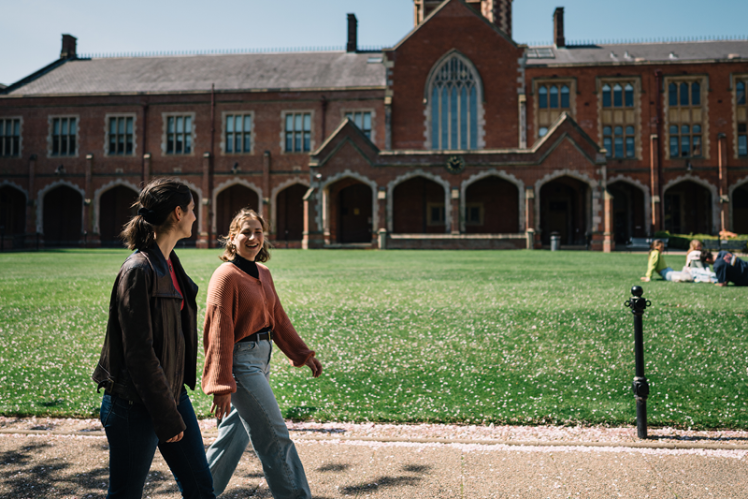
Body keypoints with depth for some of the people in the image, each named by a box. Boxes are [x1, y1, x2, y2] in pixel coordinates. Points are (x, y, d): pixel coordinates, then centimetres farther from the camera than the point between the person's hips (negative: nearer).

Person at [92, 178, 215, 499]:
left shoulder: (169, 263, 9)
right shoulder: (139, 270, -19)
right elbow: (138, 352, -22)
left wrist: (174, 404, 19)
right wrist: (166, 417, -18)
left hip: (173, 394, 9)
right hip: (136, 406, -8)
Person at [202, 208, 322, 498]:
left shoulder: (263, 274, 10)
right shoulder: (226, 275, -14)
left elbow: (277, 319, 18)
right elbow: (219, 333, -17)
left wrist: (303, 353, 17)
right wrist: (222, 386, -19)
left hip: (261, 358, 9)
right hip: (241, 362, -9)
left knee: (236, 433, 18)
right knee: (275, 438, -3)